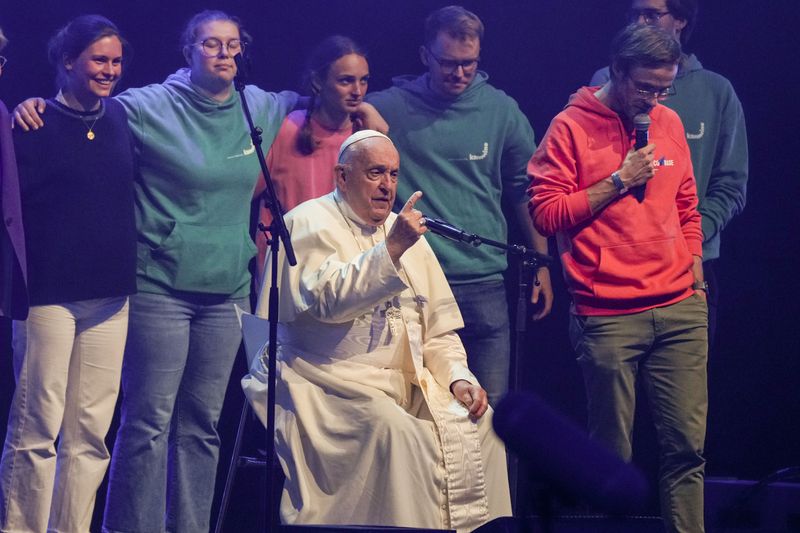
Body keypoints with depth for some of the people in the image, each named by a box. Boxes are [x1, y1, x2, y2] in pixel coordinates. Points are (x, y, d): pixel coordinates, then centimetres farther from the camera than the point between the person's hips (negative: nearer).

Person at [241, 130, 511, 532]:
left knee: (474, 419, -15)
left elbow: (438, 329, 20)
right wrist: (392, 249, -25)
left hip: (404, 383, 7)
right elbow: (326, 299, -21)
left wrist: (458, 377, 1)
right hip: (328, 384, -7)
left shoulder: (406, 233, 19)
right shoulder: (310, 224, -2)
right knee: (394, 431, -32)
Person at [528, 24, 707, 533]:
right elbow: (547, 213, -7)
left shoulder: (668, 123, 14)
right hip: (608, 315, -4)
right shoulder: (572, 127, -2)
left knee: (688, 444, -2)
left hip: (679, 309, 4)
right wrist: (619, 181, -11)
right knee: (613, 451, -2)